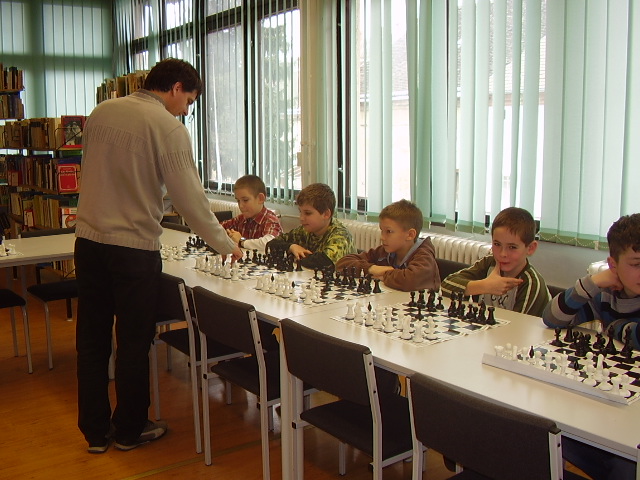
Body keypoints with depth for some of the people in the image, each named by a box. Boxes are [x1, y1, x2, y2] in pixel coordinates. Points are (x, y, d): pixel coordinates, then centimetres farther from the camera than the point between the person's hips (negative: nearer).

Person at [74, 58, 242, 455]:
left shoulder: (101, 113, 7)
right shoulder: (168, 127, -12)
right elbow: (190, 196, -13)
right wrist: (226, 244, -2)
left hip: (89, 240, 6)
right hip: (134, 247, -6)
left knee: (92, 339, 13)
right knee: (133, 342, 9)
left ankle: (96, 431, 26)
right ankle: (129, 430, 24)